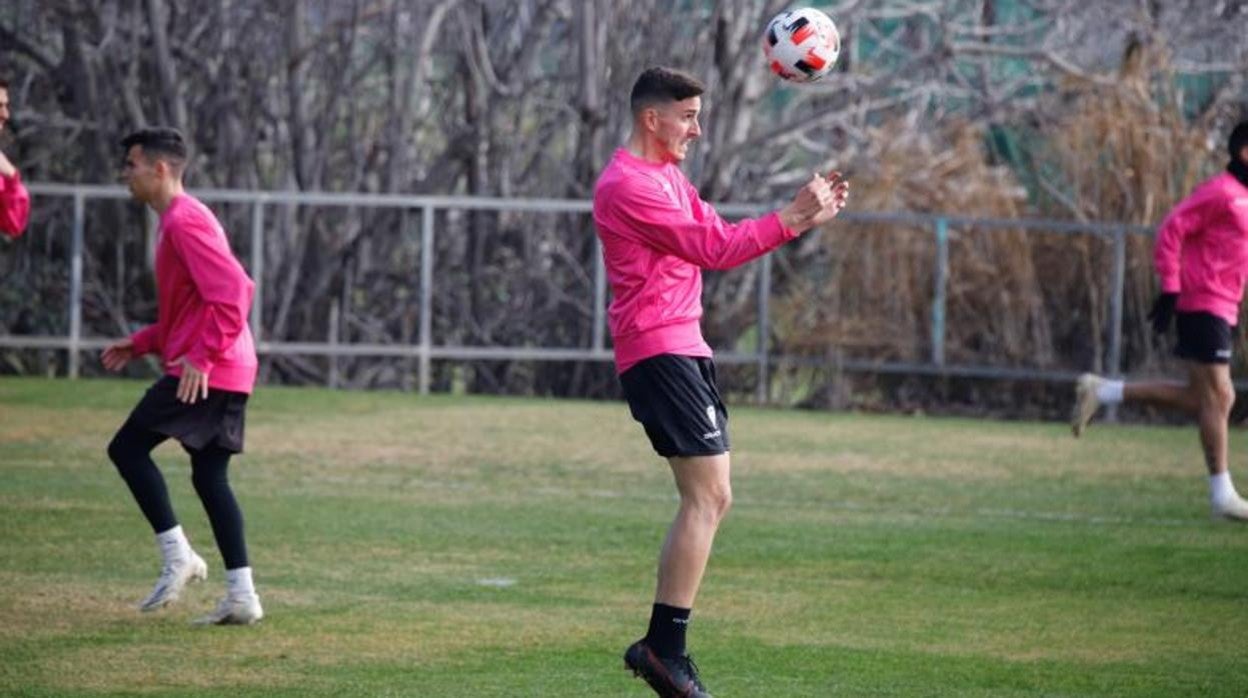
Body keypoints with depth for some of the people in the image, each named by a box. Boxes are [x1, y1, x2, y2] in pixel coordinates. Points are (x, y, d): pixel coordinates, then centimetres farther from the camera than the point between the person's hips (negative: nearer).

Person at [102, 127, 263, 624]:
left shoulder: (185, 221, -13)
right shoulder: (176, 220, 20)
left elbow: (232, 291, -23)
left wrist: (201, 356, -23)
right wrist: (141, 343, 19)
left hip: (205, 372, -10)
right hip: (229, 373, 10)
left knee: (128, 448, -5)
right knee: (209, 476, 8)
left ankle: (178, 557, -7)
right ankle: (241, 595, 4)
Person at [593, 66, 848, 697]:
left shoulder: (667, 177, 20)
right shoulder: (628, 185, -14)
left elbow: (722, 238, 16)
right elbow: (715, 248, -18)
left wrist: (802, 215, 5)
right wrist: (793, 218, -13)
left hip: (682, 349, 11)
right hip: (658, 352, -11)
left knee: (708, 498, 11)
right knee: (708, 497, -13)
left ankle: (663, 647, 12)